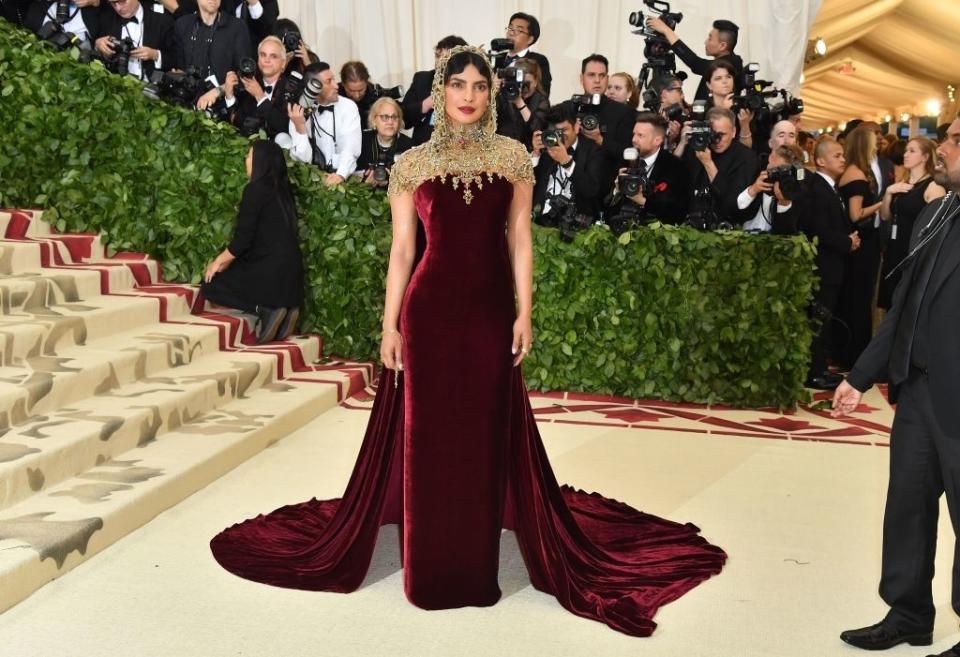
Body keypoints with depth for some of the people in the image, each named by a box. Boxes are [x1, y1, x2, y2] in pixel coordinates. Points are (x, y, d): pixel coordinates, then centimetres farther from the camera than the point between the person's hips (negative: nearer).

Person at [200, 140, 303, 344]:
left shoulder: (255, 189, -12)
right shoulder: (282, 189, 12)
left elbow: (242, 239, -13)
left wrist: (218, 262, 5)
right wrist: (226, 261, 24)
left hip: (269, 270, -8)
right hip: (289, 270, 8)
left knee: (210, 285, 9)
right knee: (227, 277, 29)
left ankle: (265, 310, -9)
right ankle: (284, 308, 5)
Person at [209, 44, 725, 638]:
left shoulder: (513, 156, 5)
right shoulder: (413, 164, 4)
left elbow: (520, 238, 4)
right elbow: (402, 249, 4)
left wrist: (525, 313, -2)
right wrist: (390, 325, 0)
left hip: (491, 309, 1)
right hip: (430, 309, 0)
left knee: (489, 432, 6)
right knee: (428, 432, 5)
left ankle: (478, 564, 21)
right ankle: (431, 566, 20)